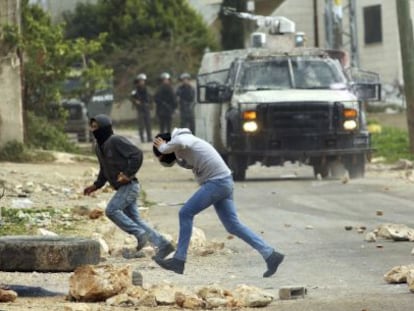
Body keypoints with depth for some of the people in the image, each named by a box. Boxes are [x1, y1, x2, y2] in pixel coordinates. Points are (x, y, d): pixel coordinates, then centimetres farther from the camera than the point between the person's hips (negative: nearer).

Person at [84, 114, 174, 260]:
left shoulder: (116, 141, -13)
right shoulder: (99, 147, 15)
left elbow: (137, 154, -21)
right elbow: (104, 170, 25)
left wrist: (128, 174, -22)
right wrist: (95, 185, 13)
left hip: (129, 185, -9)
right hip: (122, 188, 9)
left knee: (111, 210, -18)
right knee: (133, 219, 4)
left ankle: (140, 233, -12)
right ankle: (163, 245, 5)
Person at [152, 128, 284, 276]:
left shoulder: (181, 138, -10)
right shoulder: (184, 140, 21)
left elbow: (179, 143, -35)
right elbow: (168, 162, 29)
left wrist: (163, 148, -16)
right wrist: (164, 151, 8)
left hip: (216, 182, -10)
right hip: (223, 182, 10)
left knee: (185, 214, -4)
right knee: (233, 225, 8)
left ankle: (178, 260, -1)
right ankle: (270, 255, 4)